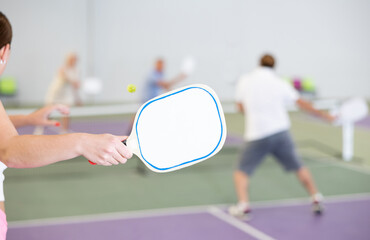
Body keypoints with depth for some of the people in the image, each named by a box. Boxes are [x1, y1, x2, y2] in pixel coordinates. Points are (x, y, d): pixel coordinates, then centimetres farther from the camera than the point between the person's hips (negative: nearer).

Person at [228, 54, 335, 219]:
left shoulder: (244, 81, 1)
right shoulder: (280, 83, 2)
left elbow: (241, 108, 11)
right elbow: (302, 104, 5)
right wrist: (324, 115, 15)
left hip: (256, 135, -2)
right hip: (280, 132, 2)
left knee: (242, 171, 9)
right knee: (298, 167, 19)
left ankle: (243, 205, -8)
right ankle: (316, 198, 22)